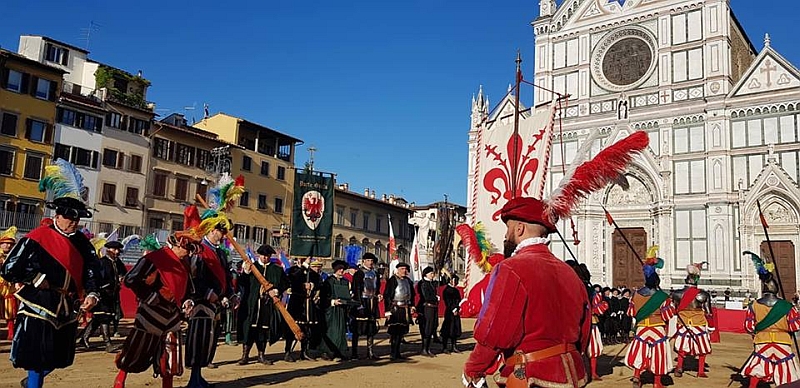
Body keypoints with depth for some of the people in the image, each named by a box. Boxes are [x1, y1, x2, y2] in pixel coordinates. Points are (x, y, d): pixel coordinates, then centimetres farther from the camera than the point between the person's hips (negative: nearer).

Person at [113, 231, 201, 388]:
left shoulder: (183, 263, 7)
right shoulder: (154, 258, -17)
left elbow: (186, 286, 21)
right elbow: (129, 280, -20)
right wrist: (151, 297, -18)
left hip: (173, 315, 6)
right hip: (152, 313, -6)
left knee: (170, 356, 9)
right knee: (137, 350, 7)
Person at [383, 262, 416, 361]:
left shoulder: (408, 280, 15)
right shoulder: (392, 280, -6)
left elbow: (412, 294, 24)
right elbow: (386, 296, -10)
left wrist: (412, 306, 11)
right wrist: (387, 310, -16)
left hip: (405, 309, 7)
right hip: (395, 308, -7)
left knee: (401, 331, 10)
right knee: (394, 331, -7)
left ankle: (397, 352, 18)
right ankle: (393, 353, -2)